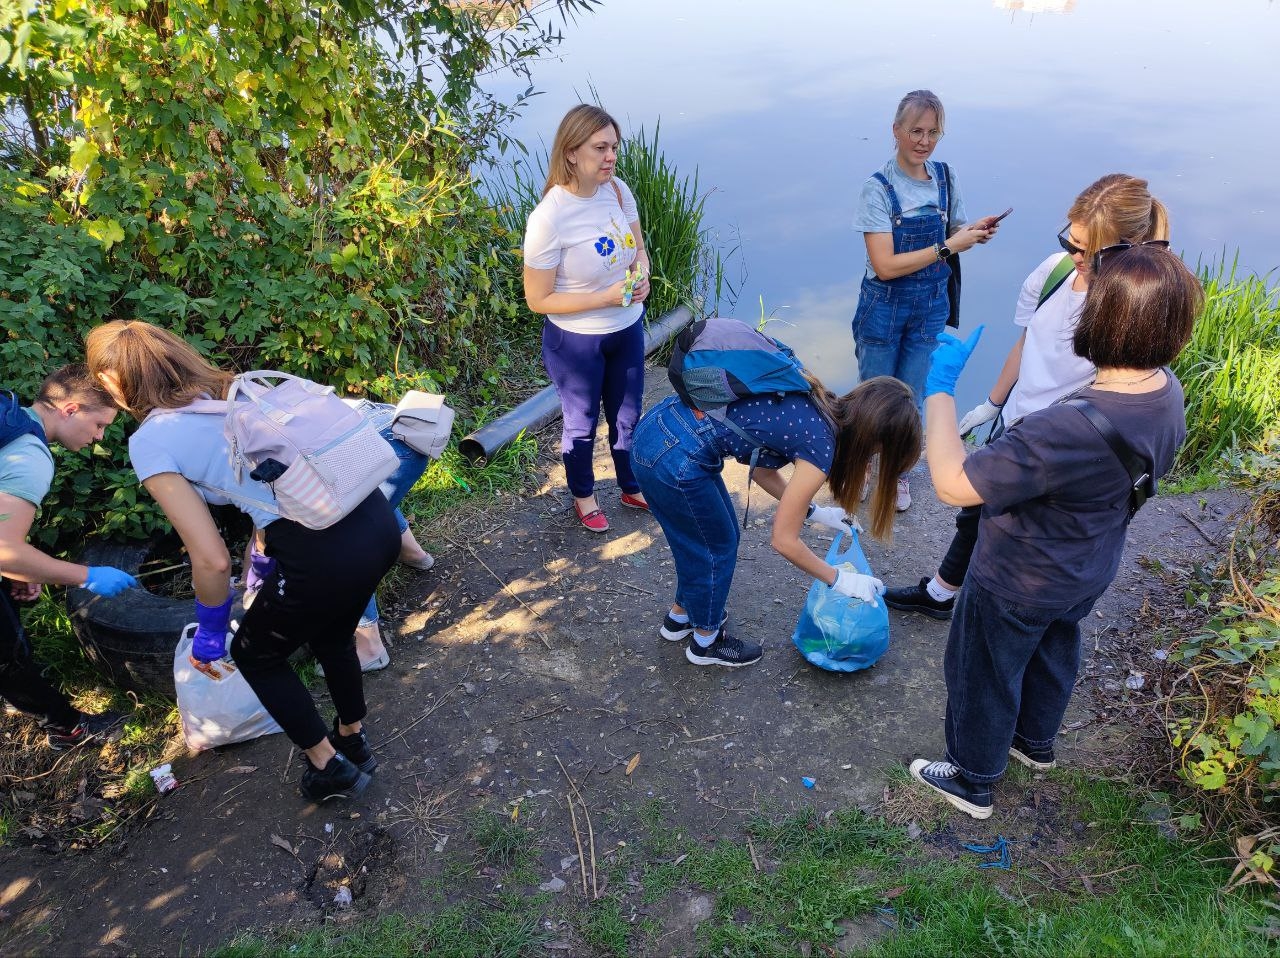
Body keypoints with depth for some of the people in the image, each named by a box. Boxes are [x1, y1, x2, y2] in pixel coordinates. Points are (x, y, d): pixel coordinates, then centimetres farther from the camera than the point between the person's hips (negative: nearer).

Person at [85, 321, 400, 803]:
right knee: (331, 636, 35)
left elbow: (212, 561, -5)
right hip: (378, 517, 7)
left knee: (255, 654, 25)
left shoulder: (150, 441, -1)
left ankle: (330, 766, 35)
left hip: (326, 554, -7)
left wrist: (210, 633, 12)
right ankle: (354, 739, 55)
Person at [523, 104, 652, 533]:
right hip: (576, 342, -5)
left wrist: (642, 276, -14)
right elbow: (538, 299, -20)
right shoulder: (549, 218, -26)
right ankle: (583, 495, 44)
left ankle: (632, 488, 48)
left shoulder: (618, 190, -8)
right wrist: (606, 297, -26)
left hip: (628, 330, 6)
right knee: (582, 424, 18)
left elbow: (638, 249, 9)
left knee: (627, 417, 23)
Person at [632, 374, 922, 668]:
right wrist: (838, 580, 7)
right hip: (674, 460, -8)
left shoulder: (815, 403, 9)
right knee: (718, 548, 16)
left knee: (699, 539, 27)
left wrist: (813, 511, 23)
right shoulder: (820, 444, -13)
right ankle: (706, 642, 37)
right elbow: (784, 541, -5)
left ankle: (680, 617, 48)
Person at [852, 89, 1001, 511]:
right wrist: (947, 247, -24)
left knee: (911, 396, 14)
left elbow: (952, 236, 9)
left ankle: (898, 471, 35)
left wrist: (973, 231, -13)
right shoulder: (878, 187, -17)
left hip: (931, 305, 4)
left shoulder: (944, 178, -2)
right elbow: (885, 266, -22)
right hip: (884, 306, -4)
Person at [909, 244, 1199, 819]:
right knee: (1053, 655, 33)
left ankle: (972, 781, 43)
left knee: (983, 677, 18)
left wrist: (939, 387, -33)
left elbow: (952, 484, -41)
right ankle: (1036, 743, 60)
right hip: (1089, 572, 8)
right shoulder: (1168, 391, -15)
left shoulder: (1067, 431, -44)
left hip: (1019, 585, -8)